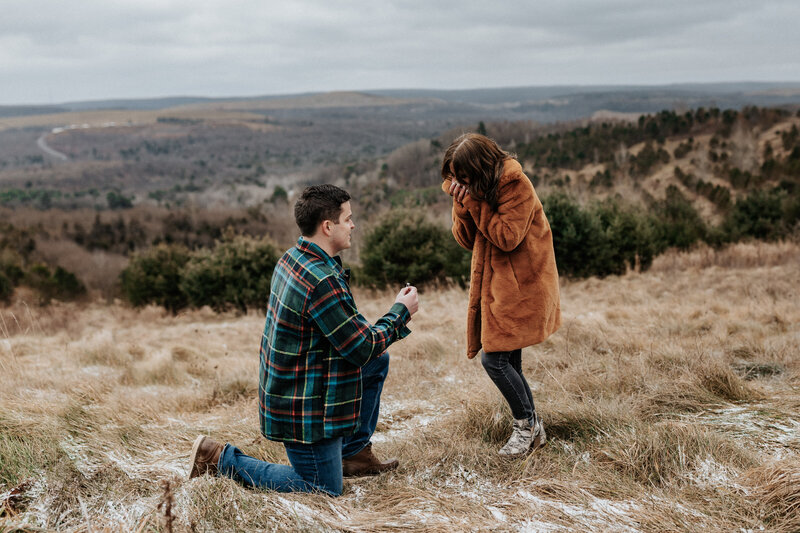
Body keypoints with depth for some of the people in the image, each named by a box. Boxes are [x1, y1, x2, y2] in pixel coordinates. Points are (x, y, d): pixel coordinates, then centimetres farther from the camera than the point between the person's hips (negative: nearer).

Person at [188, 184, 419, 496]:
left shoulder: (292, 259, 2)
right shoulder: (322, 282, -29)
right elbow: (363, 349, -21)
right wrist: (400, 312, -7)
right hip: (304, 407, -10)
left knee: (379, 362, 18)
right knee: (325, 492, 5)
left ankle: (353, 452, 27)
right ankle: (221, 460, 4)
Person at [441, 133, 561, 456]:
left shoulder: (516, 186, -15)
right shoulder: (472, 189, 8)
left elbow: (507, 238, -21)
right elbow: (466, 239, 6)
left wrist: (474, 202, -20)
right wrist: (462, 206, -11)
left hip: (519, 284, -8)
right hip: (494, 282, 8)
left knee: (494, 359, -10)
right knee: (508, 363, 10)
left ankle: (526, 423, 10)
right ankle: (532, 430, 24)